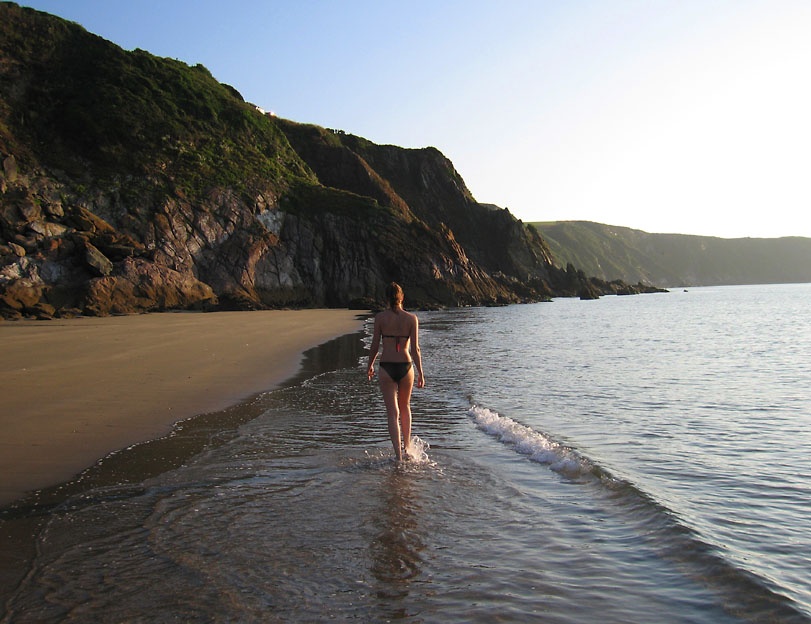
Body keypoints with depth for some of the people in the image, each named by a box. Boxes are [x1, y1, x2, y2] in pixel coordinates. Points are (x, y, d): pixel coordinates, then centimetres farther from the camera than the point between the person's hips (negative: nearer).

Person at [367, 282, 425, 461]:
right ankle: (407, 447, 28)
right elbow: (415, 349, -7)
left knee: (393, 413, 3)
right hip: (406, 366, 1)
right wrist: (420, 373, -1)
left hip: (386, 368, -1)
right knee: (405, 407, 24)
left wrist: (370, 366, 14)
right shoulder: (411, 318, -4)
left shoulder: (380, 317, -5)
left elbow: (375, 346, -2)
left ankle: (398, 453, -3)